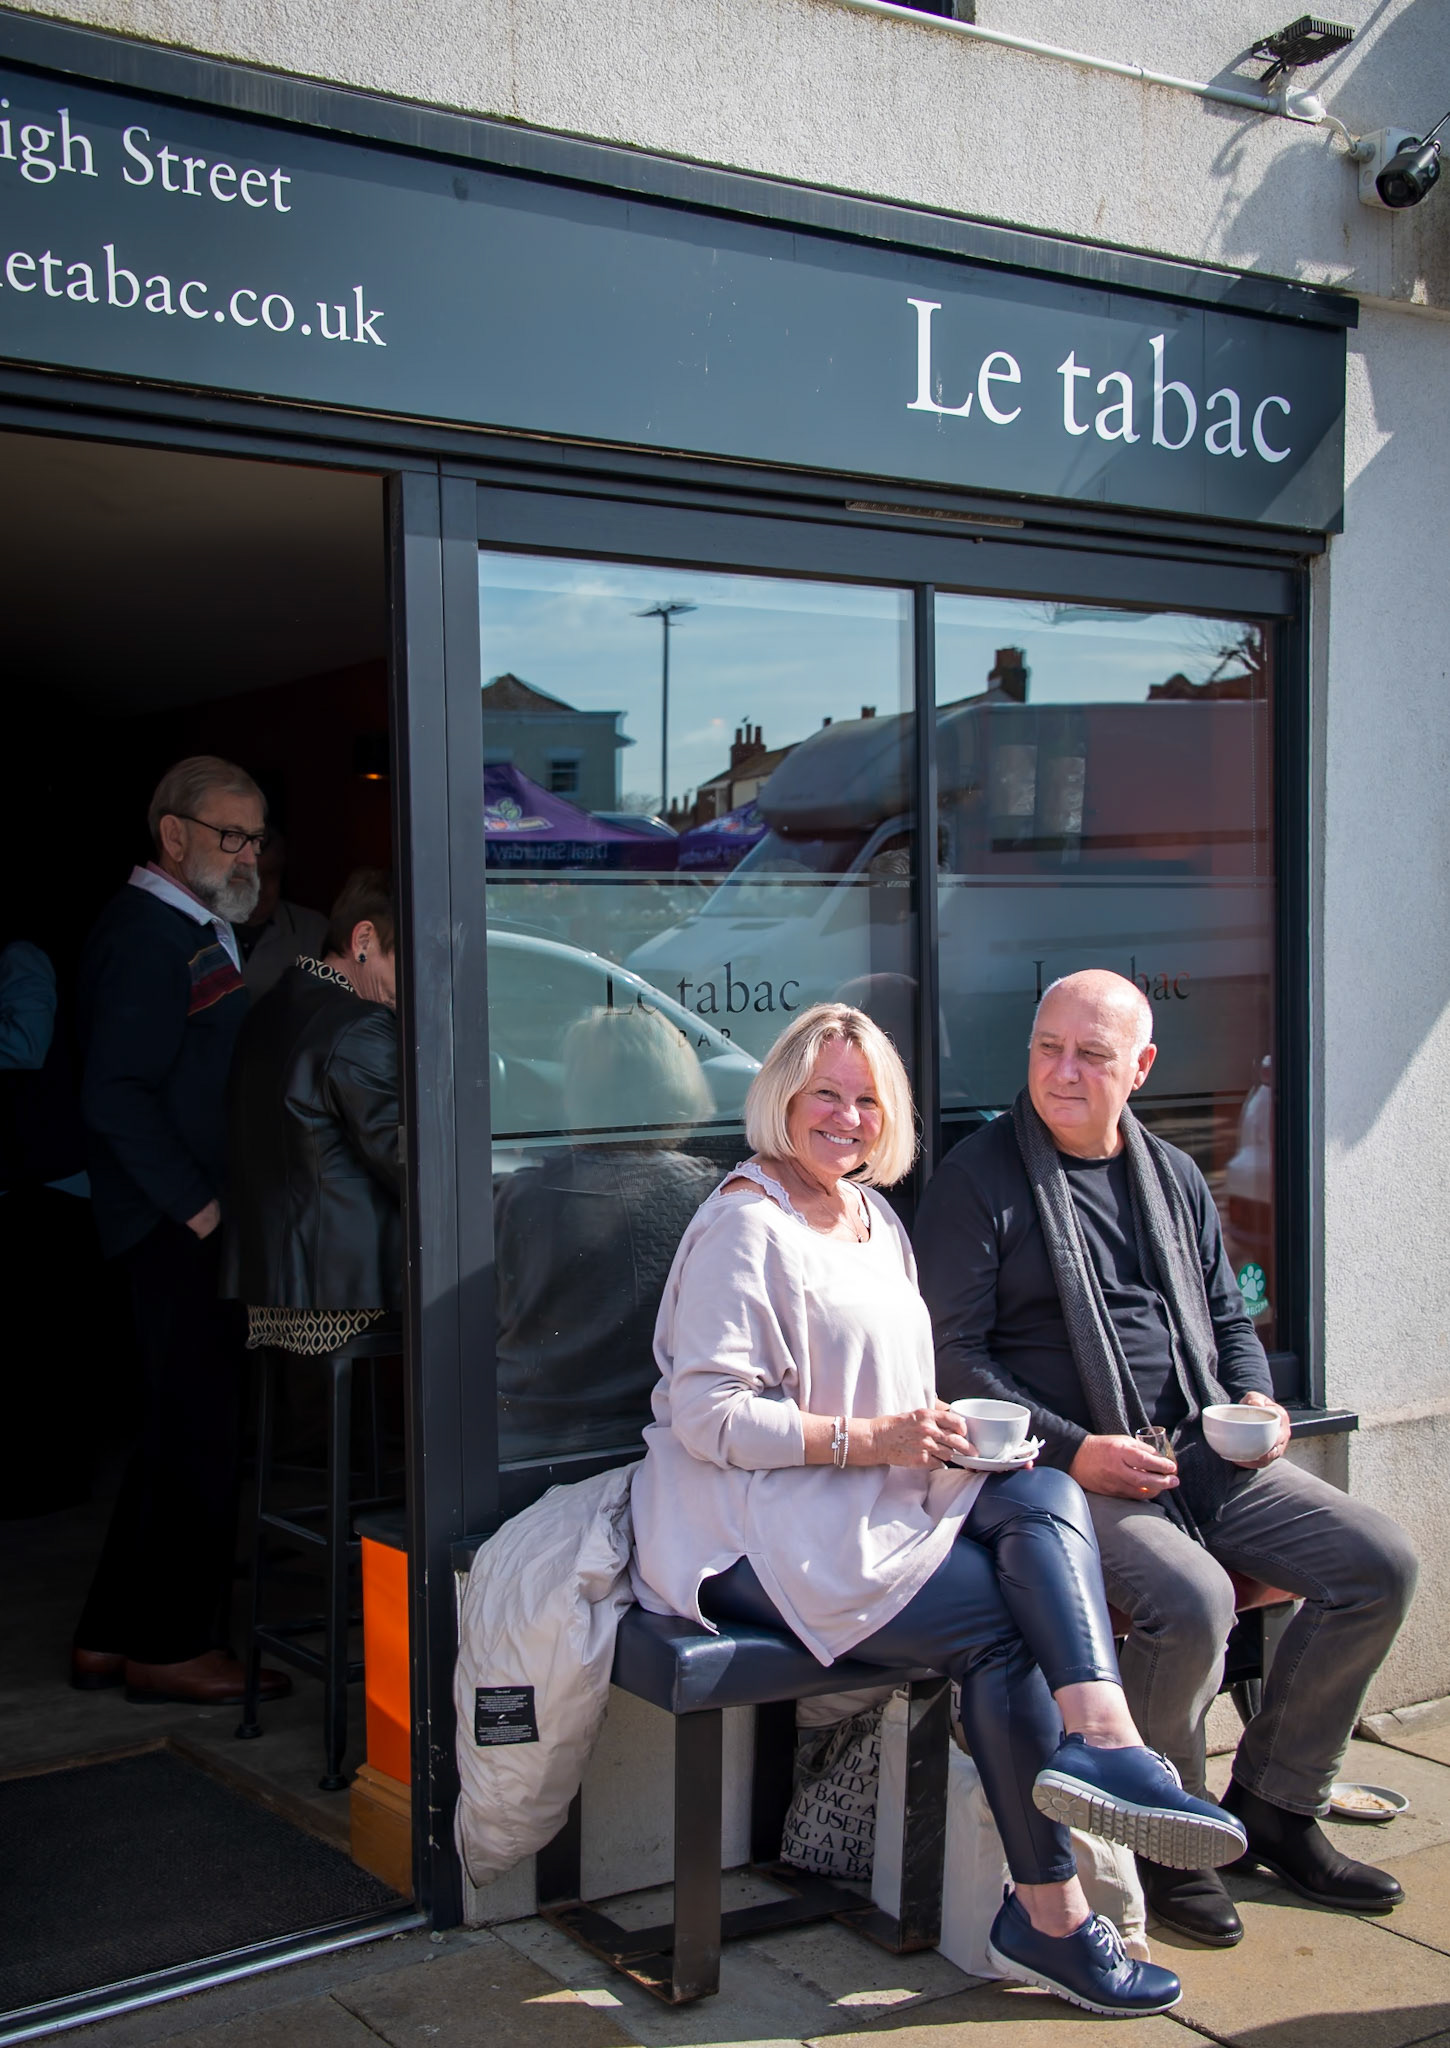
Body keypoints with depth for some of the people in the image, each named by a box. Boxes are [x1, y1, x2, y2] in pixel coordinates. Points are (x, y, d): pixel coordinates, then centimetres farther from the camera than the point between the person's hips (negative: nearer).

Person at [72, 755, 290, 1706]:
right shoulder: (144, 934, -13)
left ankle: (114, 1638, 24)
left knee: (182, 1436, 15)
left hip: (205, 1222, 10)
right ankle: (169, 1645, 9)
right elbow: (117, 1095, -21)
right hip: (180, 1232, -10)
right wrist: (200, 1208, -19)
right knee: (204, 1436, -3)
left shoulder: (206, 931, 18)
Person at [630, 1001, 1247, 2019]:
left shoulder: (876, 1217, 19)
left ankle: (1099, 1738, -35)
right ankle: (1051, 1914, -14)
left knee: (1046, 1497, -19)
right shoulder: (745, 1223, -9)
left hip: (875, 1500, 8)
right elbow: (708, 1415, -16)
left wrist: (933, 1424, 5)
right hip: (754, 1530, -8)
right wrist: (869, 1438, -20)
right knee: (1002, 1619, -21)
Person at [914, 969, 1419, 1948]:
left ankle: (1275, 1806, 11)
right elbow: (951, 1354, -8)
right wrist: (1071, 1448, -17)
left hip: (1204, 1452, 7)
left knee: (1382, 1562, -6)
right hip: (1067, 1468, -7)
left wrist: (1255, 1399, 3)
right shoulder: (979, 1178, -4)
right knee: (1192, 1600, -32)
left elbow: (1228, 1317, 25)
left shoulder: (1174, 1177, 16)